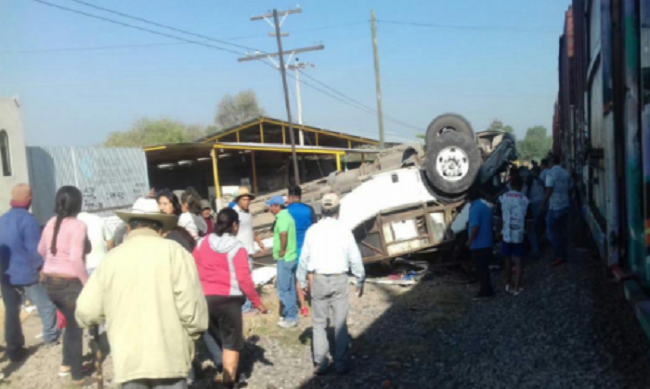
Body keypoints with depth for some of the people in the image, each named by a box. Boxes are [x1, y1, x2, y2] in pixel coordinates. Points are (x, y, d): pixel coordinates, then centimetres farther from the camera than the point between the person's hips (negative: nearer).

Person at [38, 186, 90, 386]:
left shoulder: (51, 223, 5)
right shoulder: (77, 225, -17)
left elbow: (41, 250, 19)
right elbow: (76, 259, -24)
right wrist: (88, 283, -17)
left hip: (50, 282, 7)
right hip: (70, 283, -7)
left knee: (71, 322, 27)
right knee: (76, 327, 9)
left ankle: (66, 364, 37)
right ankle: (77, 376, 20)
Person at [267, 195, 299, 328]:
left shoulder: (282, 218, -19)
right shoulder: (285, 216, 13)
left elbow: (283, 234, -38)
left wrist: (282, 250, -25)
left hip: (284, 259, -10)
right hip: (289, 257, 10)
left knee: (283, 290, -2)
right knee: (289, 288, 16)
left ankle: (291, 318, 3)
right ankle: (289, 314, 25)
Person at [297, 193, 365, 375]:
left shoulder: (312, 231, -4)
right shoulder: (344, 231, -7)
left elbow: (304, 258, 1)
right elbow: (355, 259, -3)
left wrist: (302, 281, 13)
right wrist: (360, 281, 9)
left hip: (319, 280, 1)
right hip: (339, 280, -1)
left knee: (319, 323, 11)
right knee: (340, 324, 8)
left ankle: (320, 364, 12)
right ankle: (342, 364, 11)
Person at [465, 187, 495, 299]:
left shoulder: (475, 208, -16)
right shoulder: (486, 207, 11)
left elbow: (475, 227, -24)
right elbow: (492, 225, 16)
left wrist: (470, 240, -13)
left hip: (478, 245, -8)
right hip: (487, 244, 8)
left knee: (481, 269, 0)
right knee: (484, 268, 16)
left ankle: (486, 291, 5)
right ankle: (487, 290, 22)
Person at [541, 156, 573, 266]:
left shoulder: (551, 173, -12)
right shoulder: (566, 173, 8)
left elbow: (549, 189, -17)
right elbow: (570, 187, 11)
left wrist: (544, 202, -9)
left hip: (554, 206, -7)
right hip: (565, 205, 7)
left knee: (551, 231, -1)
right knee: (561, 231, 13)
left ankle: (559, 255, -7)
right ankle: (563, 255, 16)